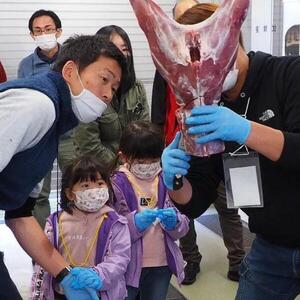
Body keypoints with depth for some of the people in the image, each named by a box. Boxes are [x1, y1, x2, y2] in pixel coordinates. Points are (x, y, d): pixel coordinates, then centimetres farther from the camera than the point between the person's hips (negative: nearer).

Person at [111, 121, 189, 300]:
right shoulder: (117, 184, -8)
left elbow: (182, 229, 4)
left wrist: (174, 221, -16)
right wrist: (135, 222, -27)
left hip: (162, 264, 4)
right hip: (129, 265, -3)